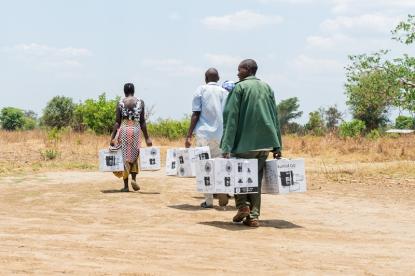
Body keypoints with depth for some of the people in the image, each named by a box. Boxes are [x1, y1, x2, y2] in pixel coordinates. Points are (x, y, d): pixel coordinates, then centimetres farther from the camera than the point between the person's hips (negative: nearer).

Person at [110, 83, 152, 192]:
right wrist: (147, 137, 6)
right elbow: (142, 122, 1)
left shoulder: (120, 103, 1)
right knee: (134, 155, 16)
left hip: (124, 129, 0)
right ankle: (134, 179, -5)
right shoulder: (140, 102, 2)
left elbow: (117, 122, -2)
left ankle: (126, 185, 6)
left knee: (125, 157, 6)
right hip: (136, 130, 0)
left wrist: (113, 137, 0)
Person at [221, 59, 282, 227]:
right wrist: (277, 146, 13)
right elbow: (275, 118, 11)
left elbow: (231, 117, -10)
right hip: (266, 143, 5)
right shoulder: (267, 87, 12)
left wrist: (226, 148, -13)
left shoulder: (240, 87, -4)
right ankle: (253, 216, 9)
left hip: (245, 143, -5)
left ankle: (243, 205, -1)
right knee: (256, 179, 11)